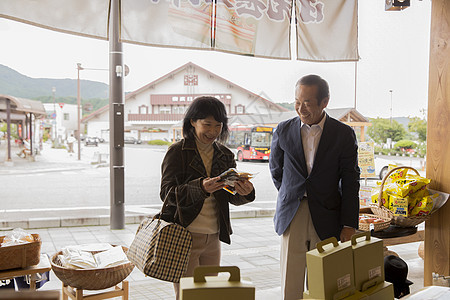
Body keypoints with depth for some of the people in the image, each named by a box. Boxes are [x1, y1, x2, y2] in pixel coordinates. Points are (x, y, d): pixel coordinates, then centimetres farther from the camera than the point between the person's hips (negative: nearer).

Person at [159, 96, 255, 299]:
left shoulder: (225, 155, 10)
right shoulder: (177, 152, -6)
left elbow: (232, 197, 5)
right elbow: (167, 192, -14)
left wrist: (244, 192, -19)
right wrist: (200, 188, -30)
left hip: (213, 238, 5)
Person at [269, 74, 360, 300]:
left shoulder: (344, 135, -2)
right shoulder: (283, 131, 2)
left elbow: (350, 182, -1)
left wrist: (349, 225, -4)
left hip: (326, 219, -1)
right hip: (292, 217, 1)